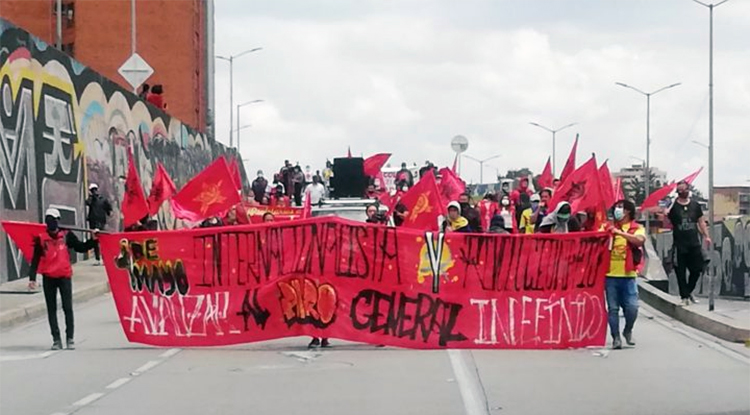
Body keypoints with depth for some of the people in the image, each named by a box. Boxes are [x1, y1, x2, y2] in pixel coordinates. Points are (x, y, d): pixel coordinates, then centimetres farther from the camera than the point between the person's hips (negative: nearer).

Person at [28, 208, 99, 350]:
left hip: (64, 276, -1)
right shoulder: (41, 238, 0)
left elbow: (81, 248, 11)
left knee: (68, 308, -2)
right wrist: (32, 278, -5)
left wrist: (93, 240, -1)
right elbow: (35, 259, 0)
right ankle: (56, 339, 9)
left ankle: (70, 337, 5)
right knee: (51, 309, 5)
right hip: (48, 278, 1)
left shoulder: (67, 235, 1)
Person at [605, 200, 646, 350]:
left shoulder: (637, 228, 6)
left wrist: (621, 232, -20)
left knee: (632, 307, -7)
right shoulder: (608, 228, 13)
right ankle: (616, 338, 9)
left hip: (628, 275, -2)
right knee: (613, 308, 1)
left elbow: (640, 240, -15)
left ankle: (628, 331, 18)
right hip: (611, 275, 2)